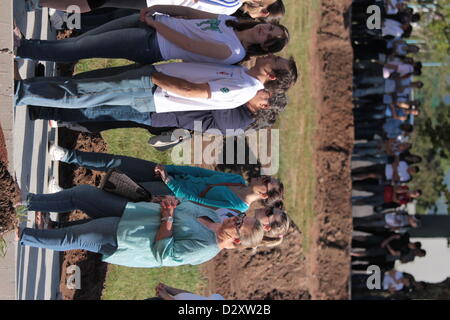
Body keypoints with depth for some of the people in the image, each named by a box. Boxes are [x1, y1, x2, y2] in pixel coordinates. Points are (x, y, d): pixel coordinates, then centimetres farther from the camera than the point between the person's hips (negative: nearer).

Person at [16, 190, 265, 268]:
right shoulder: (213, 217, 1)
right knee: (82, 193, 1)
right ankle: (30, 202, 18)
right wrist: (170, 203, -10)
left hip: (121, 241, -8)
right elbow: (181, 206, 14)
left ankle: (21, 236, 4)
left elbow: (163, 254, -27)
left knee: (73, 238, -16)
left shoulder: (206, 248, -23)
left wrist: (167, 218, -23)